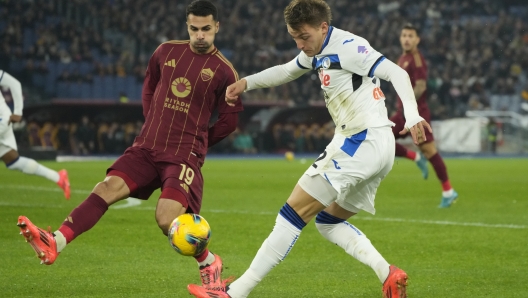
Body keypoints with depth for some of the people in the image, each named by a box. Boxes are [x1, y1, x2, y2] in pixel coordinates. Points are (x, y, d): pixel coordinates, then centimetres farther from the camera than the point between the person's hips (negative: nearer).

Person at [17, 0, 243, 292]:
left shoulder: (224, 71, -3)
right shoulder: (167, 51, 9)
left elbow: (229, 120, 4)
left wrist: (199, 141, 6)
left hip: (185, 155, -4)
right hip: (146, 147, 4)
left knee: (167, 218, -21)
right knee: (107, 188, -16)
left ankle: (209, 264, 5)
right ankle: (53, 244, -27)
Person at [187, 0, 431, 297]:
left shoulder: (348, 47, -12)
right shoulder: (318, 53, 16)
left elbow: (397, 73, -20)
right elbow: (285, 71, 34)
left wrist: (412, 116, -34)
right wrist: (246, 82, 19)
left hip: (361, 143, -10)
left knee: (294, 213, -7)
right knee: (329, 221, 18)